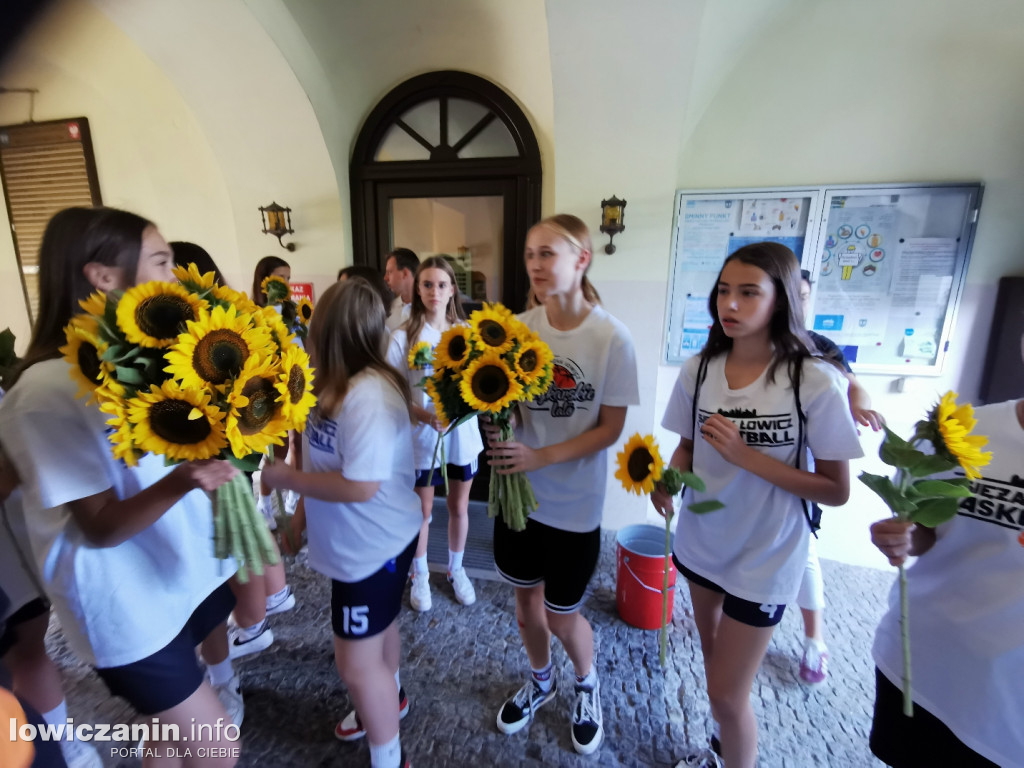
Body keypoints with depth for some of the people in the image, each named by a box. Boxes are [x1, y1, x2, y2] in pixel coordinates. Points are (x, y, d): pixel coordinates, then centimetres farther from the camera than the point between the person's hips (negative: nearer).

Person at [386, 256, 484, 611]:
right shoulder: (404, 337, -9)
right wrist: (426, 416, -25)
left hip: (462, 433, 2)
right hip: (422, 437, -2)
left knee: (459, 507, 17)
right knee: (422, 510, 16)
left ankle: (456, 569, 42)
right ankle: (420, 575, 41)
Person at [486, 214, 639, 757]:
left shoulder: (611, 338, -15)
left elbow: (610, 428, -13)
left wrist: (541, 458, -23)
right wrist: (496, 425, -18)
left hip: (574, 502, -3)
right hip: (517, 488, 4)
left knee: (562, 616, 13)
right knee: (526, 599, 22)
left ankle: (587, 684, 50)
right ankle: (540, 682, 54)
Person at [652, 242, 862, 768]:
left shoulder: (816, 383, -20)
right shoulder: (698, 370, -8)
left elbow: (836, 490, -16)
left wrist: (745, 455, -28)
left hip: (765, 558, -4)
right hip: (701, 542, 5)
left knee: (725, 695, 5)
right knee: (713, 654, 26)